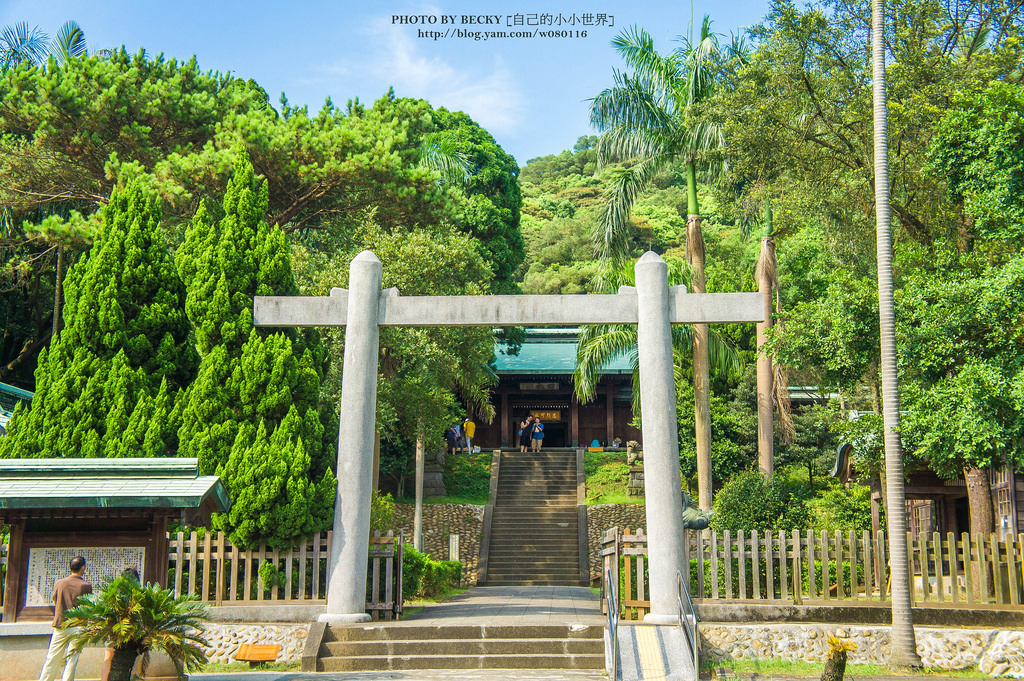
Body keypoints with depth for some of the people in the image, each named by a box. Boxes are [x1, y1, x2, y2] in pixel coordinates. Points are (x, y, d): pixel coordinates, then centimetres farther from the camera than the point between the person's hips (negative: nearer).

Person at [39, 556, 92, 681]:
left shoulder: (59, 583, 0)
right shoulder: (86, 586, -7)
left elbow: (54, 601, 15)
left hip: (60, 625, 2)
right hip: (78, 627, -2)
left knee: (52, 659, 9)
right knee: (72, 660, 1)